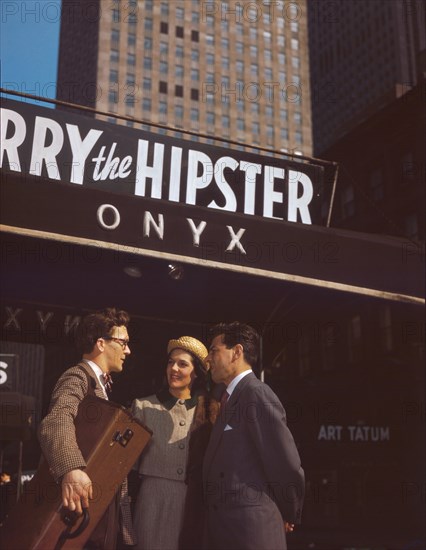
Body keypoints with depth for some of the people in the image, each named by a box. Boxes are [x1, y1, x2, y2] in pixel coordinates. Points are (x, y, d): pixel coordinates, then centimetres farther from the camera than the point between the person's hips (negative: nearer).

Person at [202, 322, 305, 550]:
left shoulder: (257, 394, -13)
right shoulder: (231, 397, 14)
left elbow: (288, 468, -15)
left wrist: (288, 516, -1)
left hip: (249, 532, -8)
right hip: (223, 531, 8)